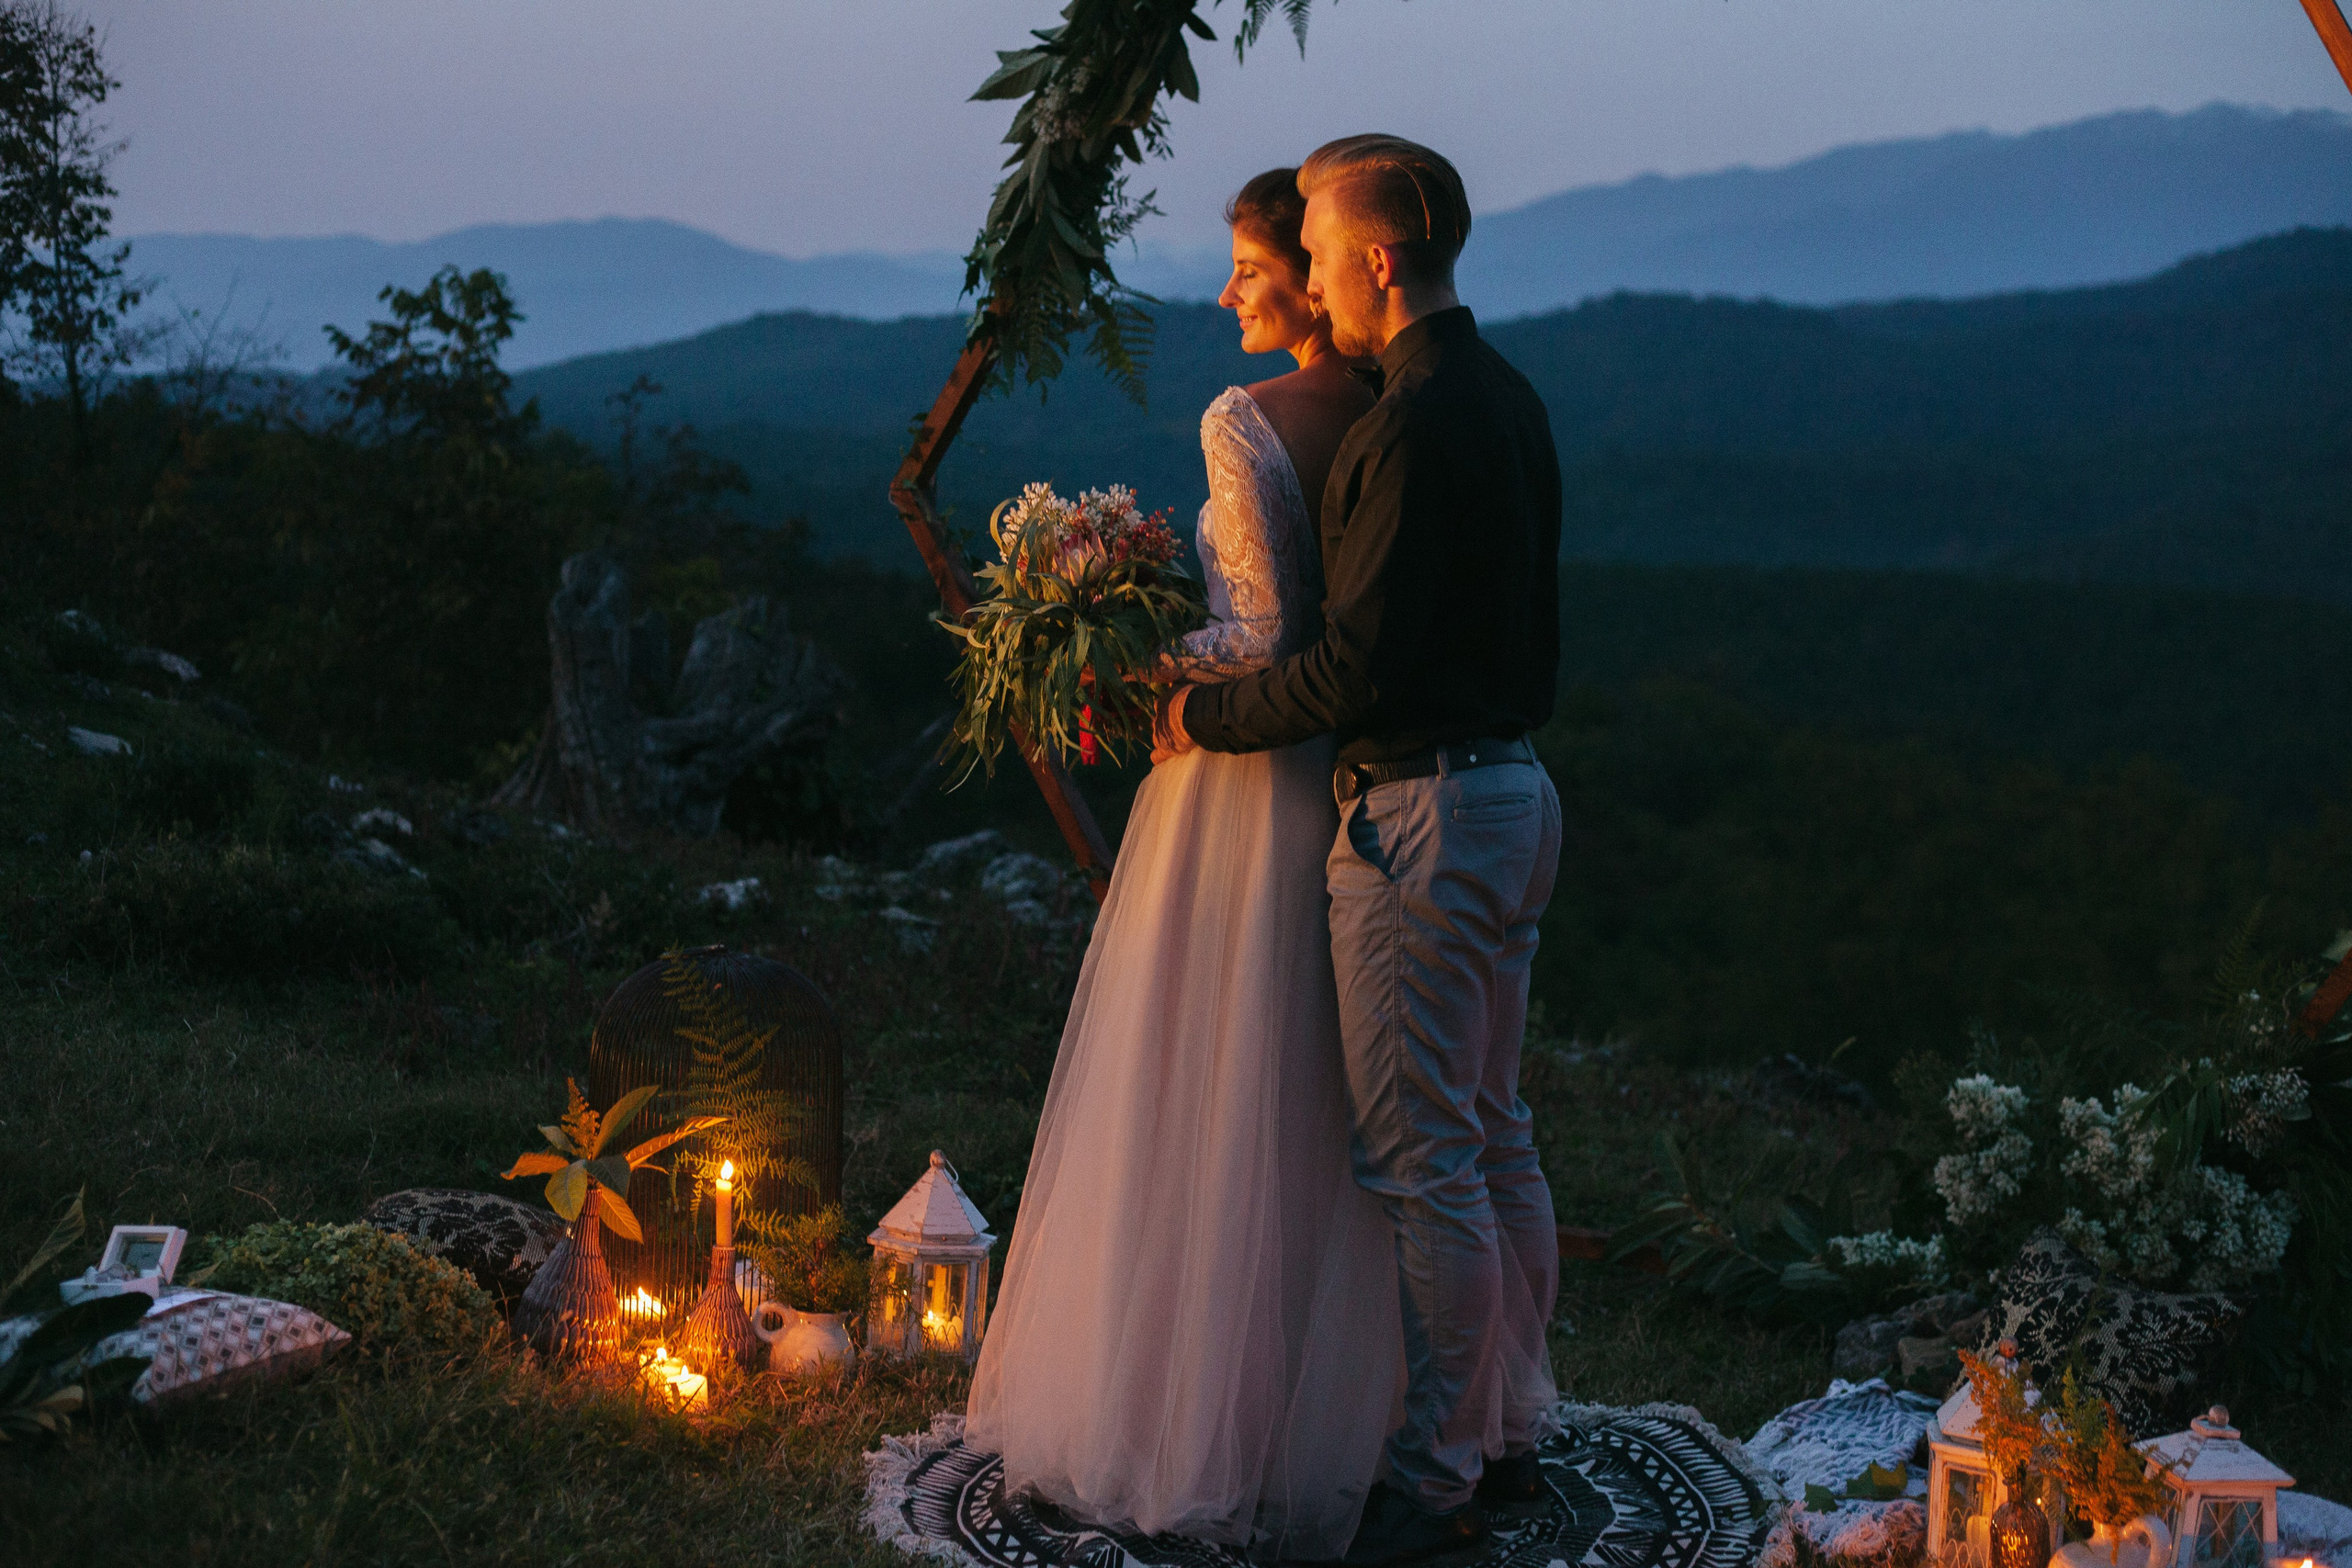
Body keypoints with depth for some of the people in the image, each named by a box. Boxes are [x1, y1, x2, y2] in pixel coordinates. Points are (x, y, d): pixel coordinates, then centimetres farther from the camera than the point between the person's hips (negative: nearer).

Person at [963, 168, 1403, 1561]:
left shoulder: (1244, 424, -15)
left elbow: (1263, 638, -18)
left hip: (1245, 795, -7)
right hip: (1360, 793, 7)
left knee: (1209, 1113, 4)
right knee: (1326, 1122, 15)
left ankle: (1198, 1421, 13)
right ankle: (1334, 1414, 25)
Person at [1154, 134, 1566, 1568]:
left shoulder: (1413, 428, -19)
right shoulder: (1511, 400, 12)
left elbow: (1359, 669, -22)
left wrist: (1205, 717, -8)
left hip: (1424, 817, -10)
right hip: (1515, 790, 10)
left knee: (1421, 1164, -2)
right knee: (1494, 1139, 17)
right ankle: (1513, 1434, 28)